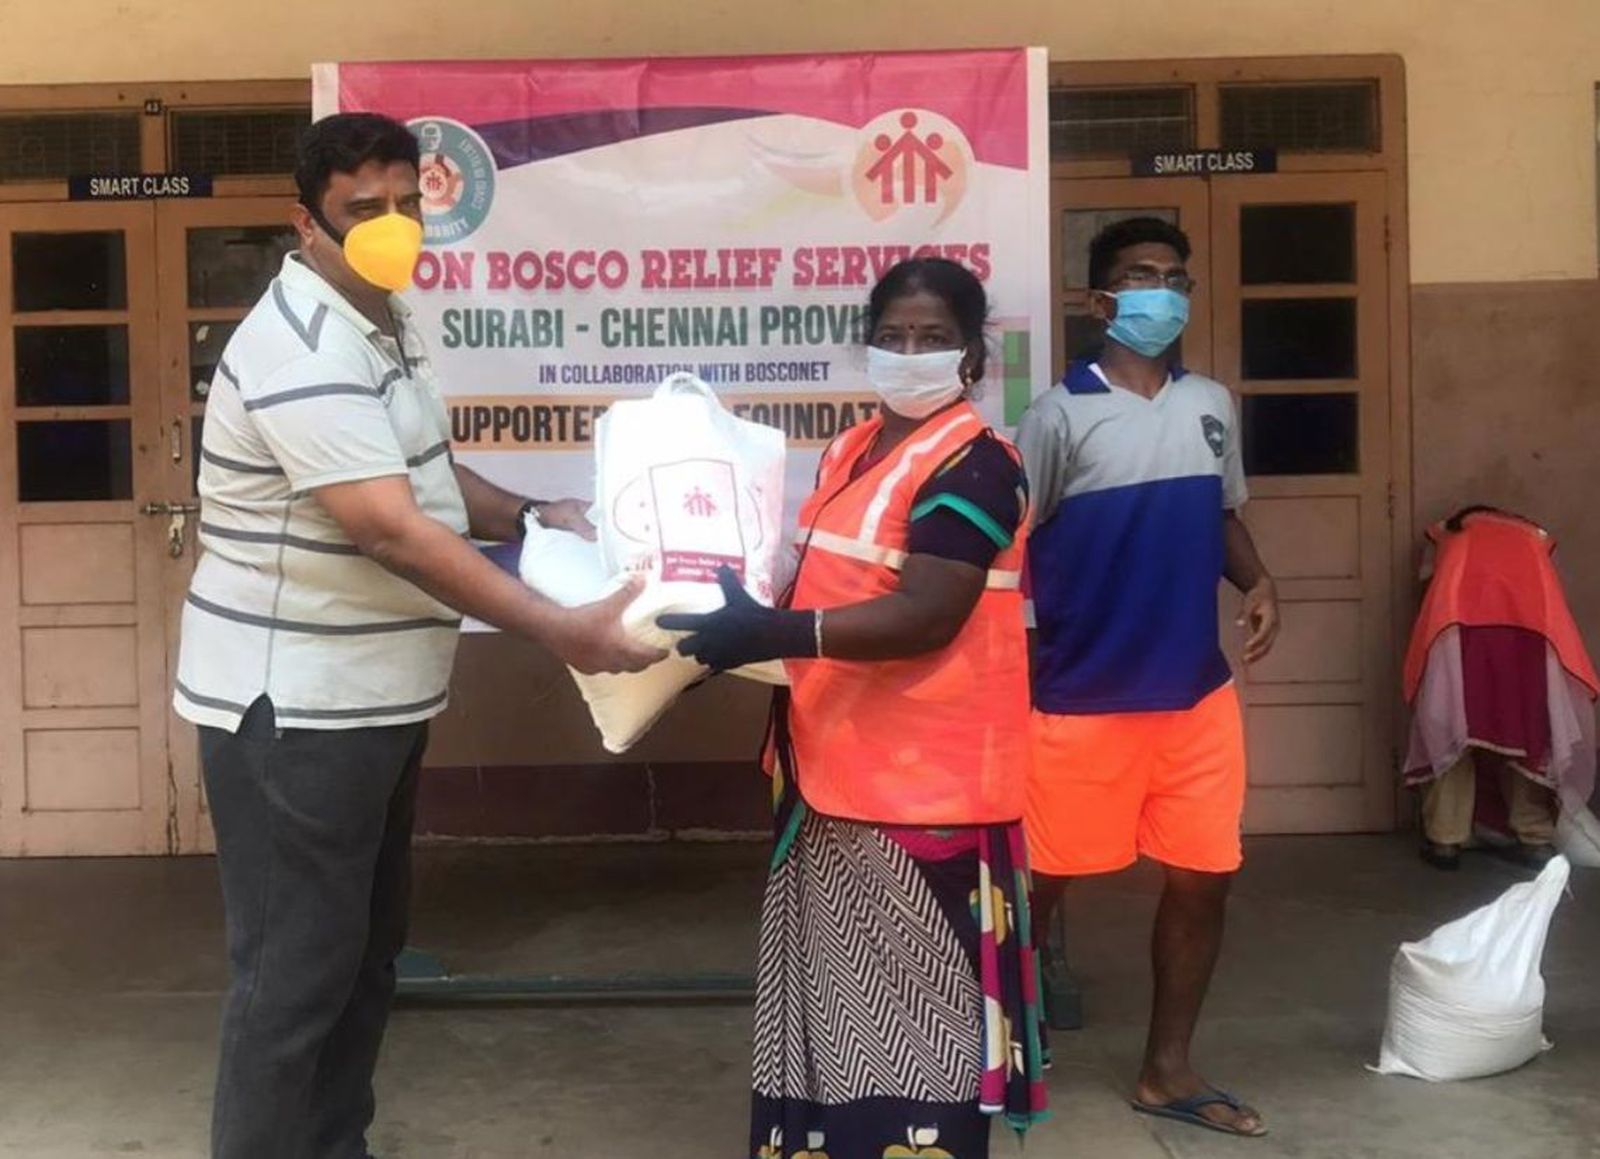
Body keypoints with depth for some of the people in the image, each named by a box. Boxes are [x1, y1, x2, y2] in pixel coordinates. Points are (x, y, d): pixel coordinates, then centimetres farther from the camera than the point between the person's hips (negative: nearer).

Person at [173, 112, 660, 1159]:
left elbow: (425, 477, 22)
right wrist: (560, 630, -31)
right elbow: (391, 528, -30)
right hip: (293, 706, -10)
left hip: (374, 695, 10)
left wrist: (529, 517, 5)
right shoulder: (302, 349, -22)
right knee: (298, 969, -1)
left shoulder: (386, 322, 10)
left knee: (367, 950, 19)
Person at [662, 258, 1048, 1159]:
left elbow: (925, 616, -24)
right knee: (843, 996, 18)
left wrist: (774, 633, -30)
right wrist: (746, 626, 6)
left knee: (916, 1002, 1)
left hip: (924, 780, -9)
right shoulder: (852, 451, 14)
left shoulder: (973, 465, -14)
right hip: (839, 767, 9)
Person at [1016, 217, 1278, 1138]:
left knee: (1204, 880, 10)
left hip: (1197, 695, 5)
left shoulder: (1212, 405, 7)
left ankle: (1168, 1069, 26)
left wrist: (1259, 584, -1)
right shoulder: (1062, 416, -9)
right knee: (1043, 877, 6)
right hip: (1083, 700, -5)